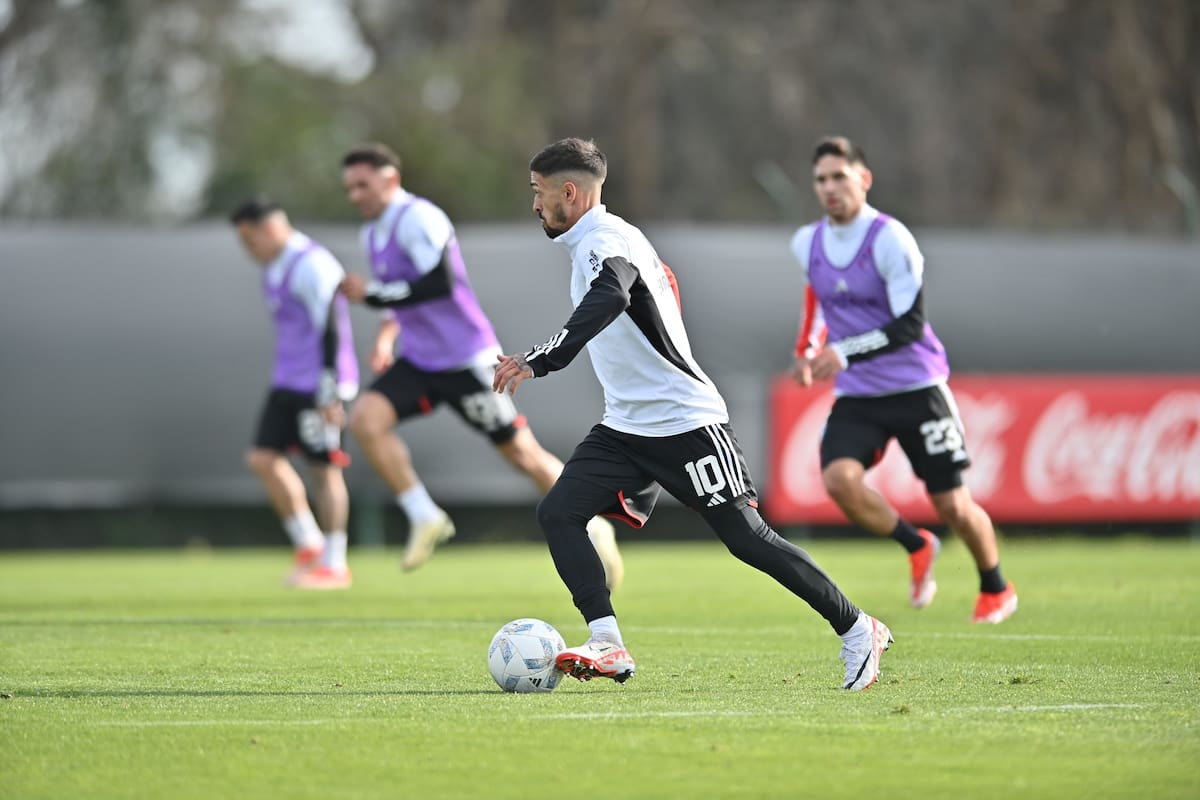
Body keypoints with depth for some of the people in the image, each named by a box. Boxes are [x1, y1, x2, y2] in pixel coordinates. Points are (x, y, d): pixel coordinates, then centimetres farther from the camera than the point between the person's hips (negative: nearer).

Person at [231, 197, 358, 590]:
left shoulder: (312, 265, -16)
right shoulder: (274, 269, 15)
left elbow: (331, 329, -19)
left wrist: (329, 394, -21)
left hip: (319, 386, -9)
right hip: (288, 382, 9)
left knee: (324, 470, -5)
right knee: (263, 458, 2)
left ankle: (334, 564, 2)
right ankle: (309, 544, 11)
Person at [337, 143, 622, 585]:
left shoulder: (418, 218, -16)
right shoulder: (373, 234, 12)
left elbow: (439, 284, -28)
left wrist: (371, 294, -23)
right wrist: (388, 332, 9)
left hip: (466, 361, -8)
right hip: (419, 362, 8)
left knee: (521, 451, 0)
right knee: (365, 418, -15)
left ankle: (592, 530, 17)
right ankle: (424, 518, -7)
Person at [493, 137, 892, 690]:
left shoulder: (607, 241, -18)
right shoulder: (588, 244, 13)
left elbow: (609, 299, -41)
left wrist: (540, 361, -50)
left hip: (685, 424, -10)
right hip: (625, 427, 10)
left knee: (745, 537, -7)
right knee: (556, 512, -9)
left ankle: (858, 631, 8)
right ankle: (609, 649, -14)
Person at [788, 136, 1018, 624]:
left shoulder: (890, 240, -15)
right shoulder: (807, 244, 4)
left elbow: (910, 326, -21)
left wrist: (845, 354, -30)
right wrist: (808, 351, 11)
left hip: (916, 387, -4)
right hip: (856, 398, 4)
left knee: (952, 505, -1)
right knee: (839, 479, -22)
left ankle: (996, 590, 28)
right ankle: (916, 547, 4)